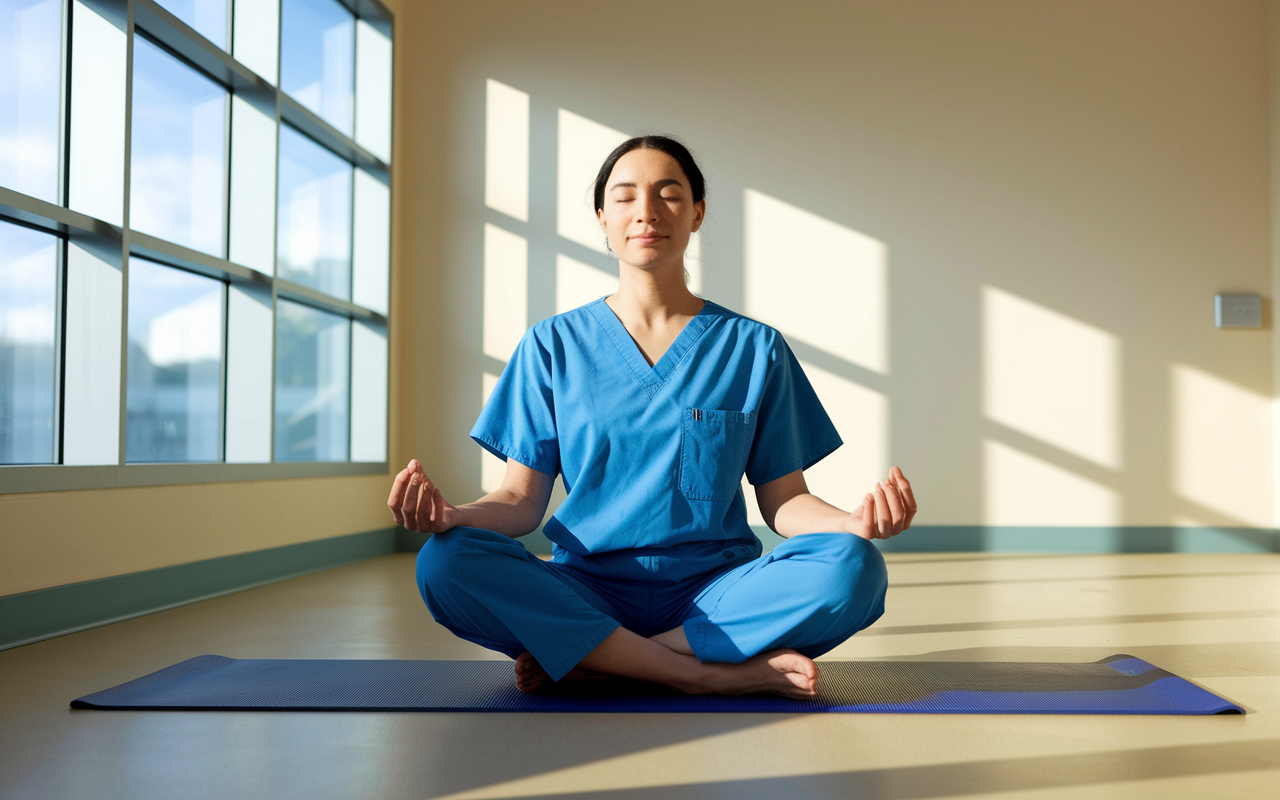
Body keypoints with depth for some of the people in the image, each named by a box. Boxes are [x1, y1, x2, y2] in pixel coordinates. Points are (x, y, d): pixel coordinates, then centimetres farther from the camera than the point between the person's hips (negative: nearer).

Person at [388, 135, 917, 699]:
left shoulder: (754, 348, 9)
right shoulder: (554, 345, 9)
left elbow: (783, 500, 6)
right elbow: (522, 499, 4)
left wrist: (854, 522, -16)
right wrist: (453, 516, -18)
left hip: (714, 596, 1)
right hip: (587, 594, 0)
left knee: (853, 568, -28)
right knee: (446, 563, -28)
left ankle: (590, 662, -20)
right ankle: (713, 673, -24)